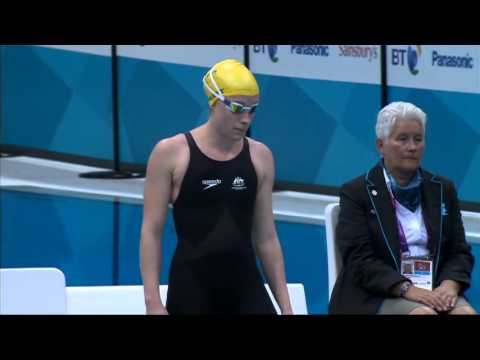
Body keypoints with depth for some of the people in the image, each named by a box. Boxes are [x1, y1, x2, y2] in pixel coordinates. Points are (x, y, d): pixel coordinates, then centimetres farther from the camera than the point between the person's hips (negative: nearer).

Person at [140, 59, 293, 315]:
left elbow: (266, 237, 11)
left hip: (247, 289, 3)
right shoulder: (170, 153, -4)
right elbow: (151, 232, -4)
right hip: (191, 289, -3)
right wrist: (153, 302, -12)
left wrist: (285, 305, 8)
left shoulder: (260, 157, 6)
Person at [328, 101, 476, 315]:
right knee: (423, 313, -34)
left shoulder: (443, 190, 16)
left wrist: (449, 285, -9)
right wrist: (408, 289, -20)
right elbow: (359, 259, -8)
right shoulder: (356, 193, 1)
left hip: (434, 291, 4)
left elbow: (460, 251, 13)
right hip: (376, 296, -4)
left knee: (465, 312, -27)